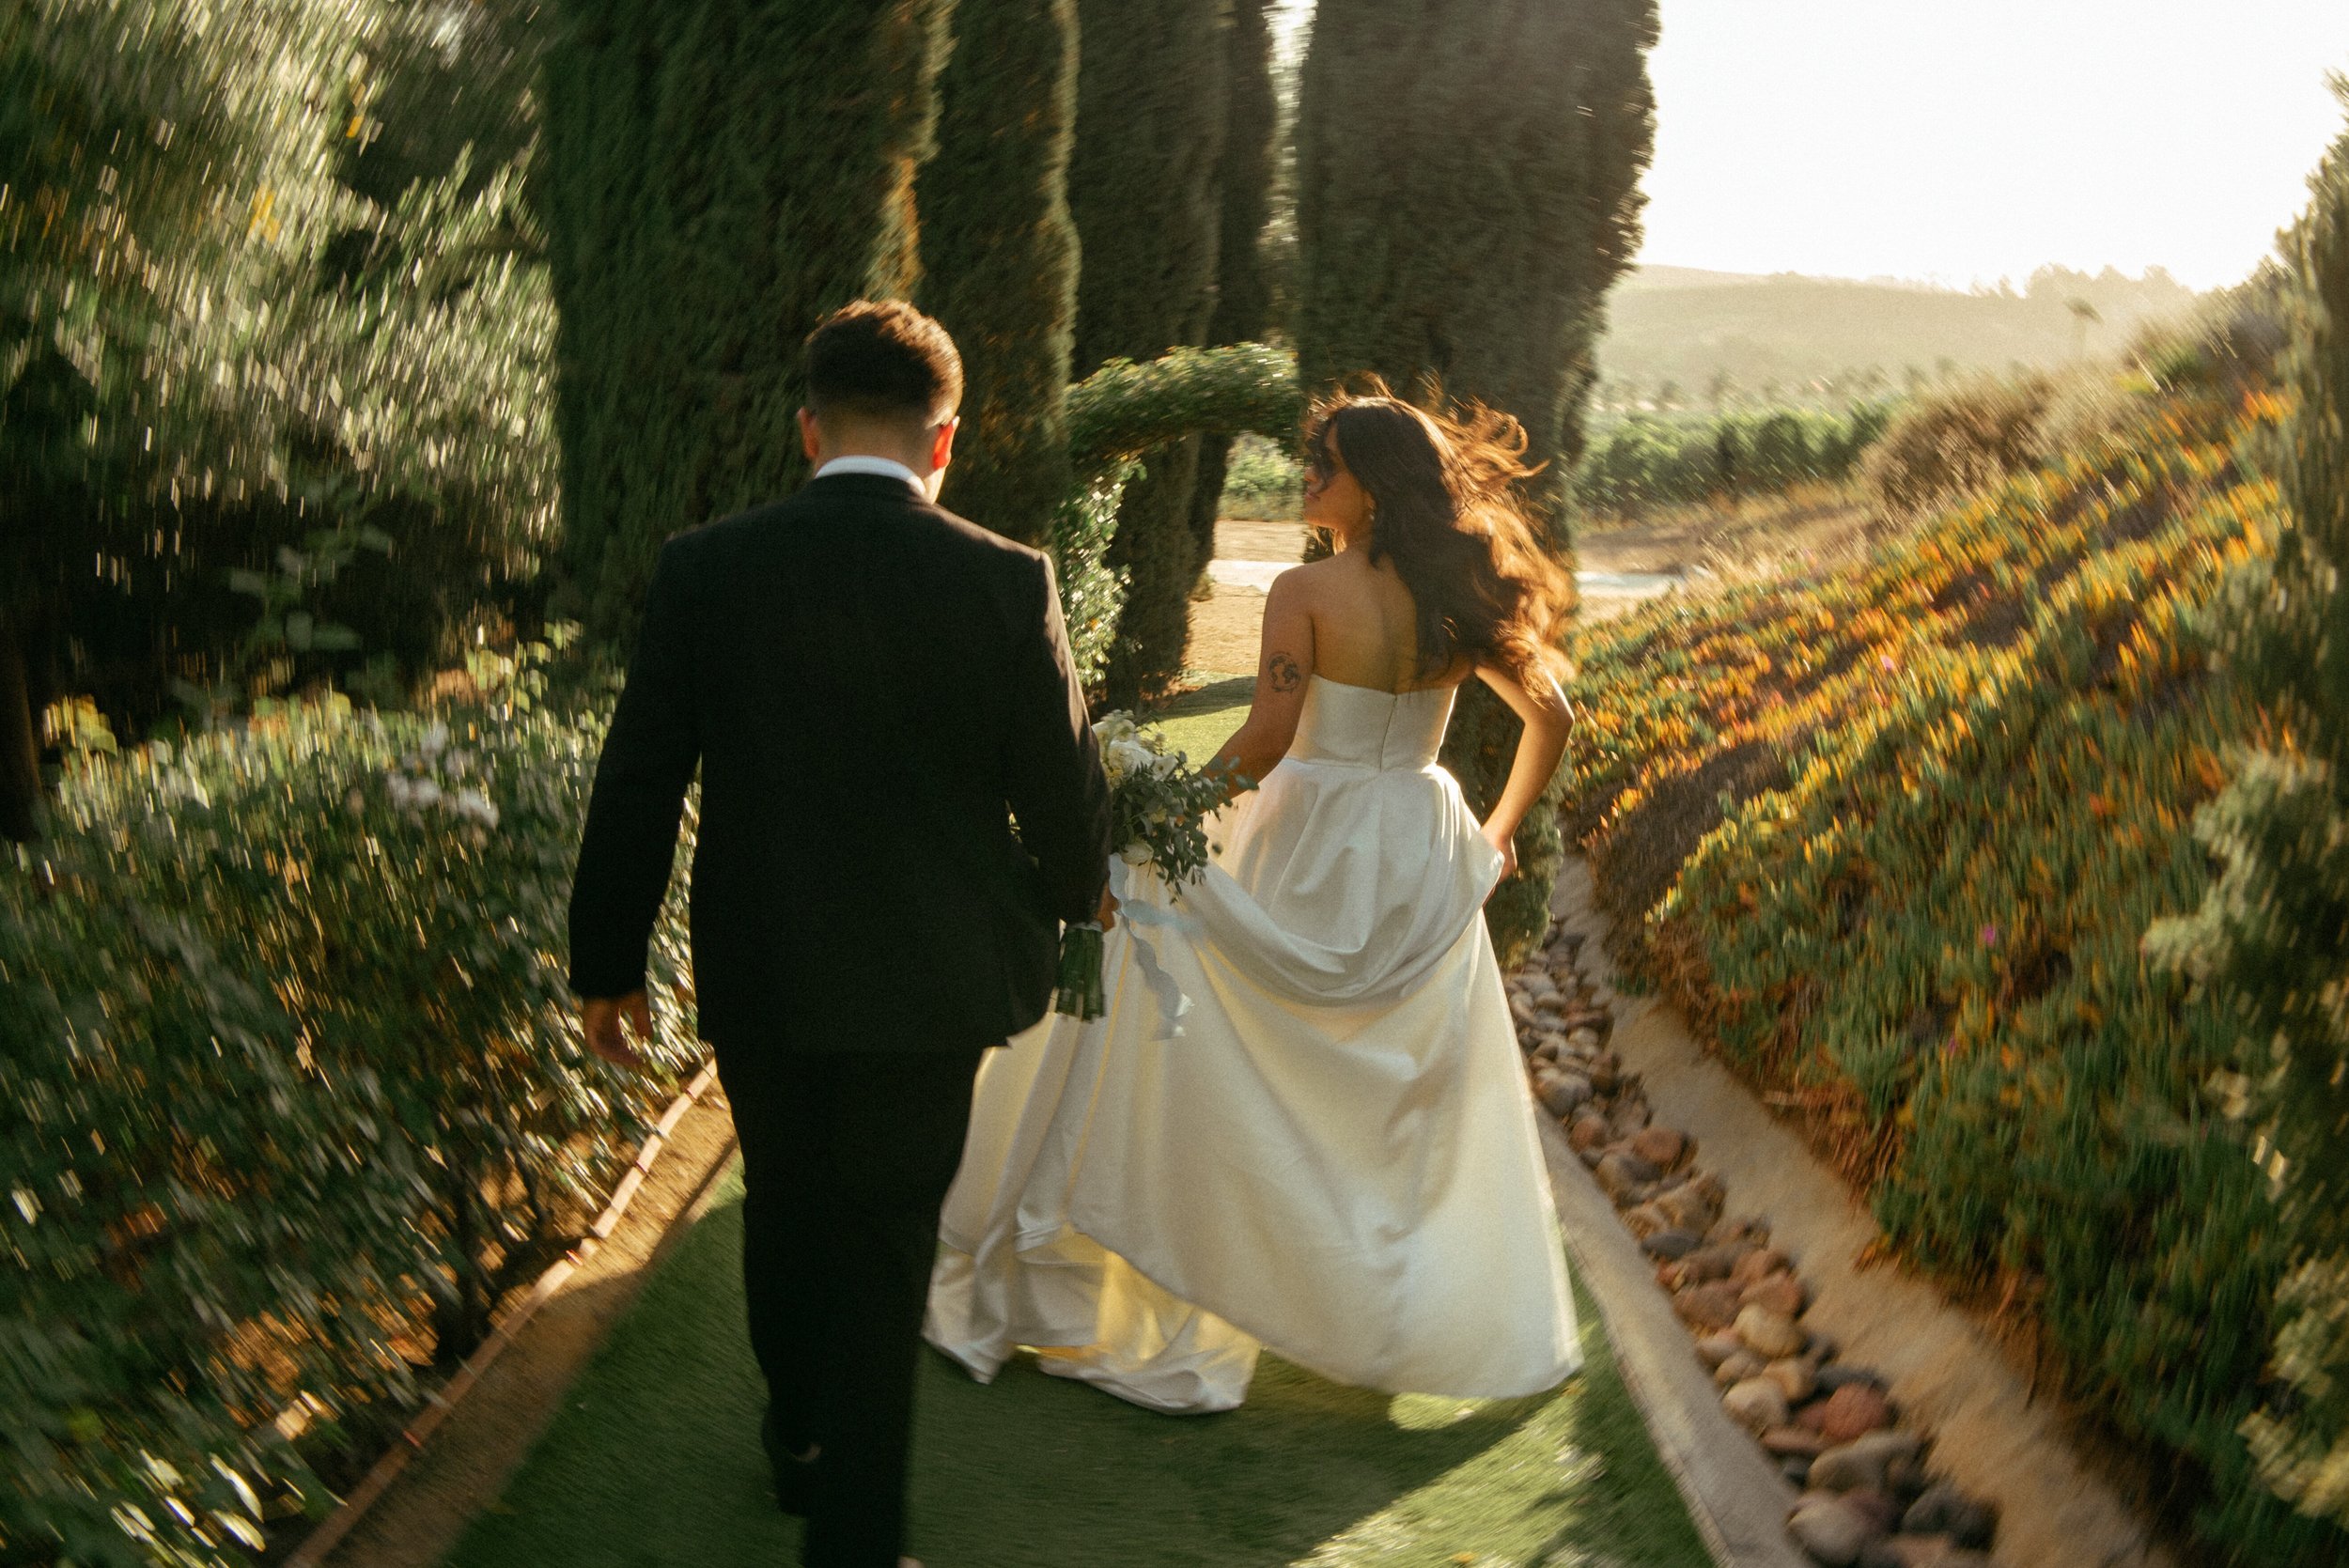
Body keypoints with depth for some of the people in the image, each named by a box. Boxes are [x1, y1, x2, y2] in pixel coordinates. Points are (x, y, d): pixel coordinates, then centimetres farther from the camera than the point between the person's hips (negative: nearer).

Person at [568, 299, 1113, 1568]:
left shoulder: (704, 570, -9)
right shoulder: (1007, 583, -13)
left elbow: (636, 787, -4)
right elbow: (1065, 789, -6)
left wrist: (607, 964, 8)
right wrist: (1075, 891, 17)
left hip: (759, 977, 2)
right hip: (928, 981, -2)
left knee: (784, 1210, 25)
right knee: (884, 1249, 12)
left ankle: (801, 1441, 48)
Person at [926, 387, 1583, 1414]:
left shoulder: (1305, 592, -15)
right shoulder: (1457, 603, 2)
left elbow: (1267, 739, -21)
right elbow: (1550, 716, 10)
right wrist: (1499, 831, 20)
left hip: (1312, 859, -5)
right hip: (1424, 868, 6)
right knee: (1419, 1112, 20)